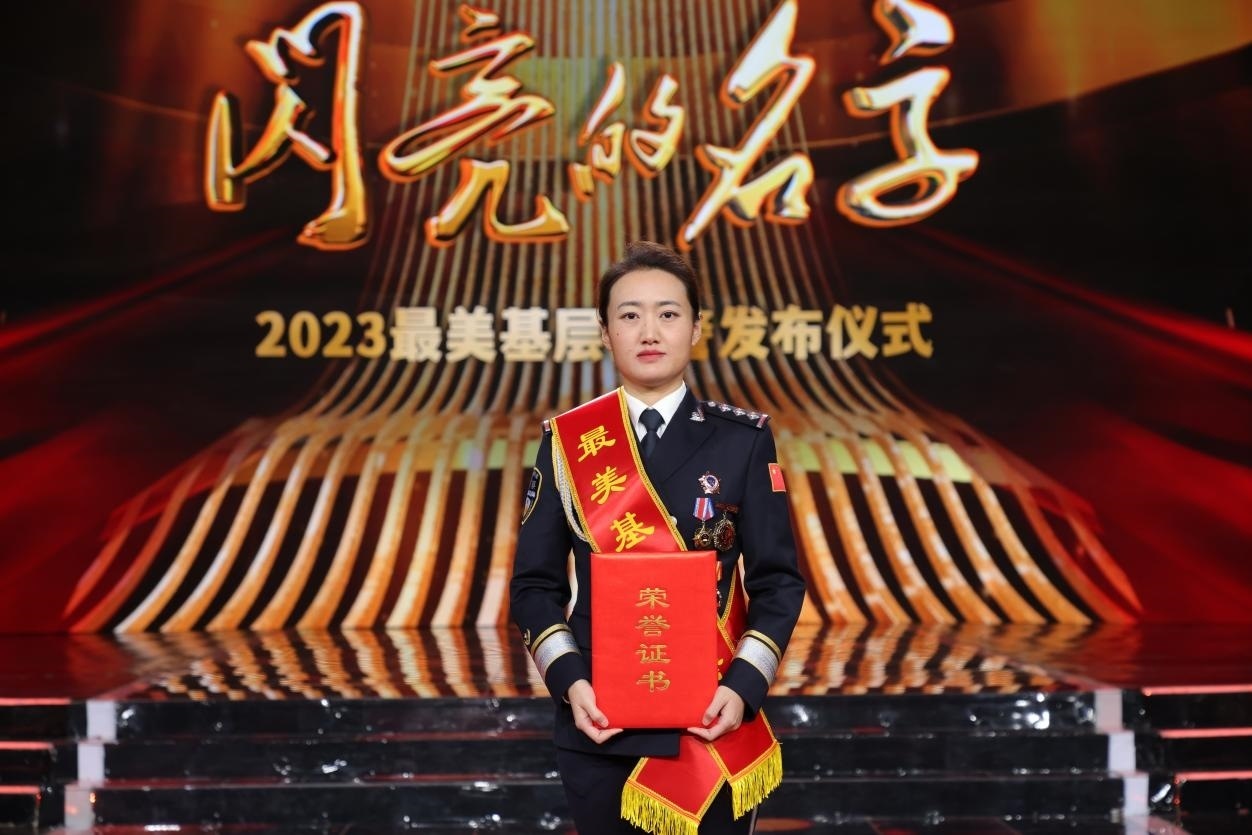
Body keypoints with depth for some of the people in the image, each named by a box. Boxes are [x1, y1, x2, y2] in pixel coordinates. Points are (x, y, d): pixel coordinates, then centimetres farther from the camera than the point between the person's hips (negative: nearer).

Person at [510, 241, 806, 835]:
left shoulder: (744, 440, -1)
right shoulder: (567, 440, 1)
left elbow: (778, 580, -1)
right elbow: (536, 582, 3)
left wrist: (744, 687, -13)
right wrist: (568, 681, -12)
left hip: (713, 724, -1)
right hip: (600, 724, 1)